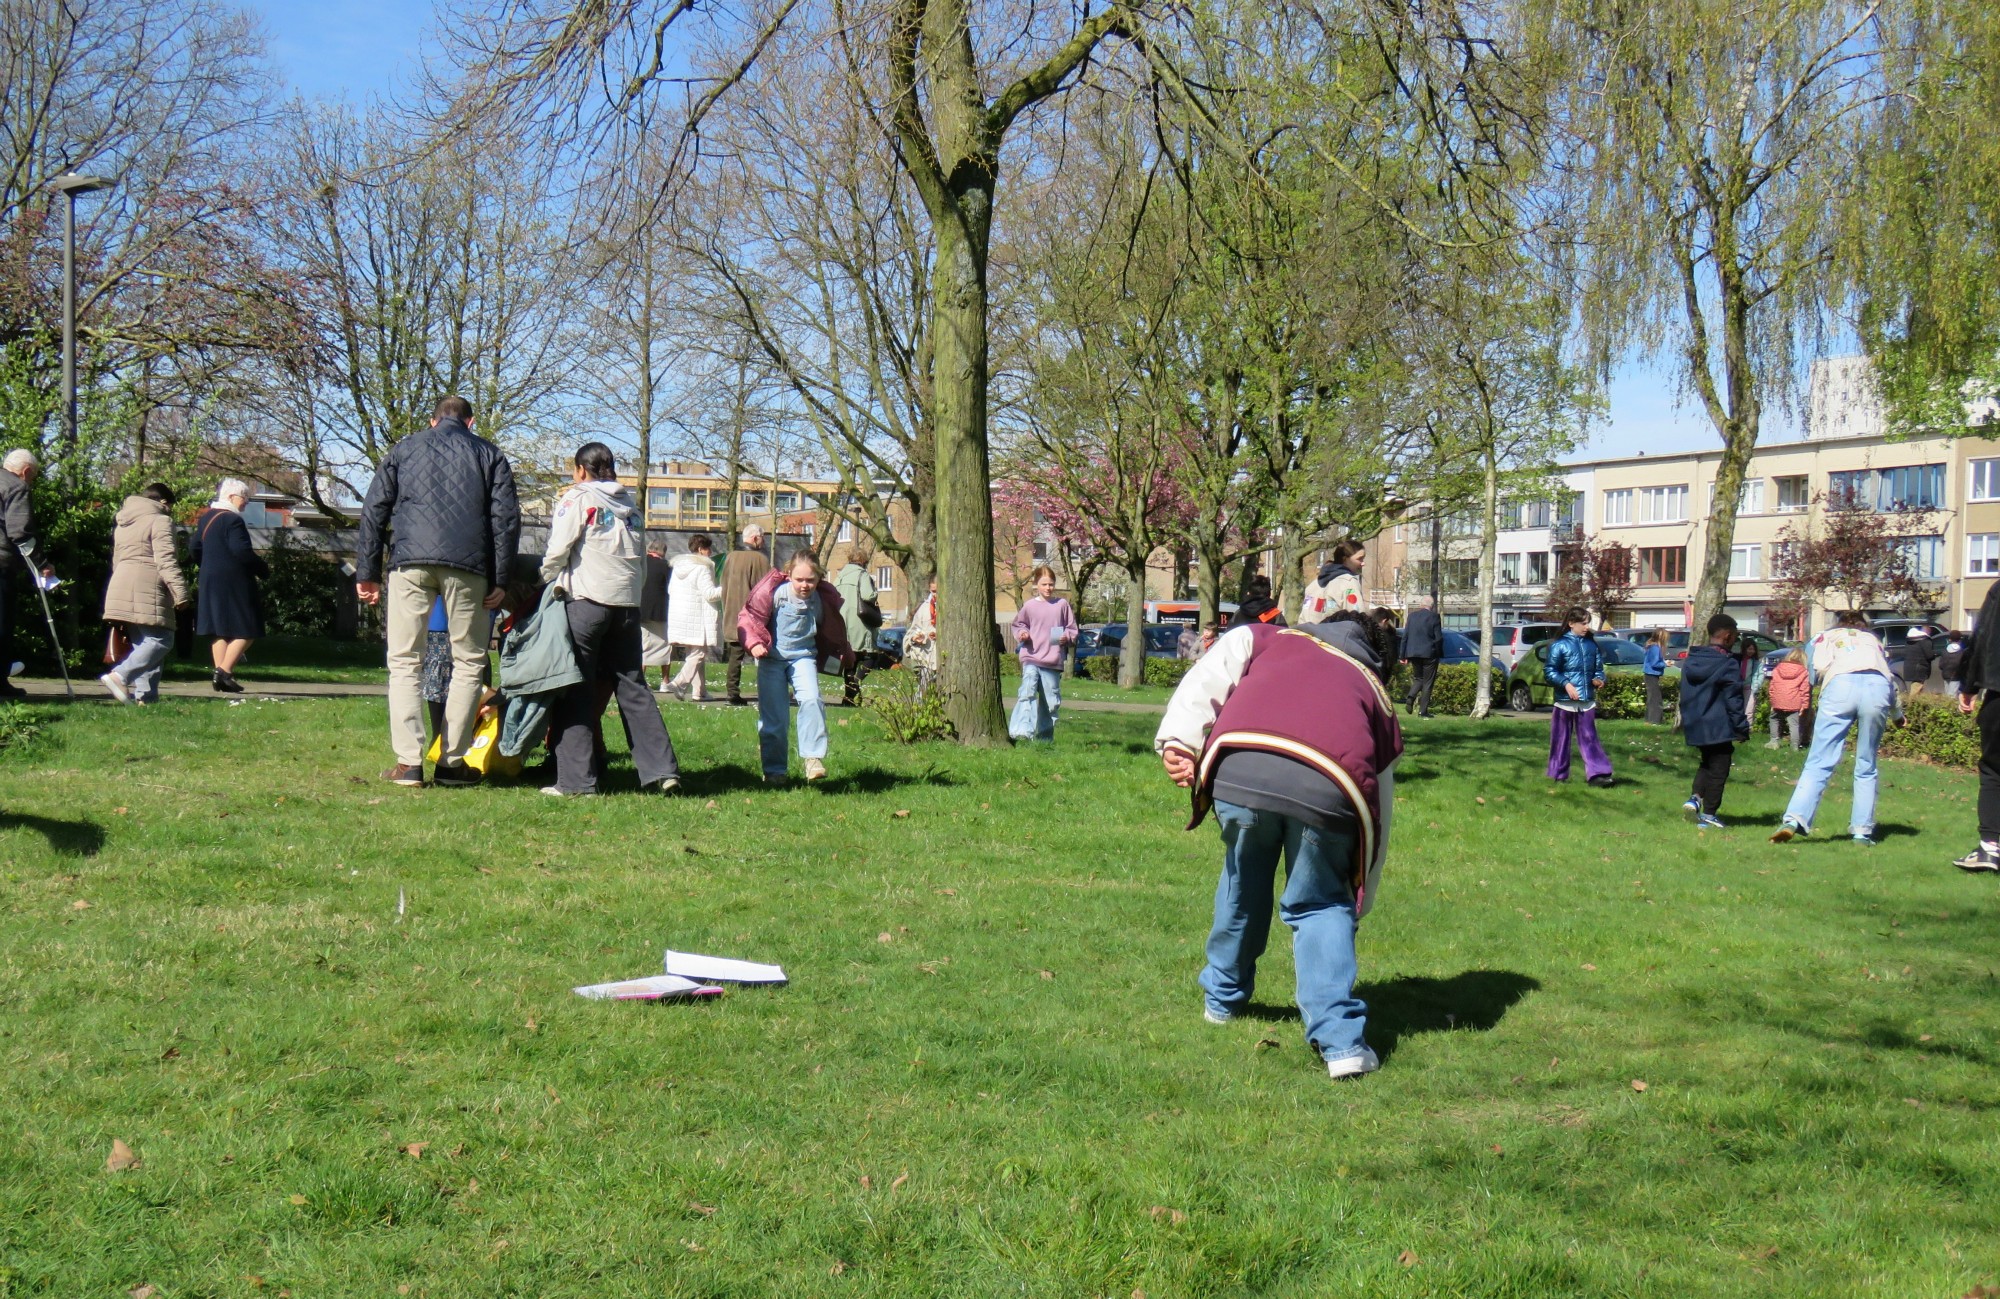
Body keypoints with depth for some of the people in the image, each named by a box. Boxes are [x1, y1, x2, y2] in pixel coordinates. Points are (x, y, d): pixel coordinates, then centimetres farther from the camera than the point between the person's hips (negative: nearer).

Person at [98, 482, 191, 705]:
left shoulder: (122, 524, 25)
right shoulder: (160, 521, -2)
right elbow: (166, 561, -12)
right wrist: (180, 593, -15)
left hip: (120, 586, 9)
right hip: (147, 589, -9)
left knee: (142, 643, 10)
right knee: (160, 640, -10)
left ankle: (145, 694, 2)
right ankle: (119, 676, -26)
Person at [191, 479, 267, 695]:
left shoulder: (206, 518, 14)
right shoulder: (233, 520, -14)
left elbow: (194, 547, 19)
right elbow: (242, 552, -21)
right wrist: (264, 570, -10)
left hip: (210, 583, 9)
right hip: (234, 583, -9)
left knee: (219, 631, 12)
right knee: (245, 631, -4)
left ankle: (219, 673, 10)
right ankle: (224, 672, -14)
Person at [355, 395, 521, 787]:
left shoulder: (405, 448, 19)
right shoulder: (489, 454, 17)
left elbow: (374, 510, 12)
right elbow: (506, 518, 7)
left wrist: (367, 572, 11)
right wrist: (500, 579, 6)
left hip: (410, 562, 1)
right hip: (466, 564, 0)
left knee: (404, 662, 5)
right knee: (468, 662, 9)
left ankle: (408, 762, -4)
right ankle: (452, 761, 4)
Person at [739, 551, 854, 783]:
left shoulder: (823, 600, -6)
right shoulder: (774, 592, -15)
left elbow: (833, 632, 12)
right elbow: (750, 617, -9)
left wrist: (845, 656, 22)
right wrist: (754, 643, -25)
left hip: (803, 657, 1)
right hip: (772, 658, -1)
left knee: (811, 699, -23)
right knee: (773, 716, -1)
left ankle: (813, 757, -17)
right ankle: (775, 770, 12)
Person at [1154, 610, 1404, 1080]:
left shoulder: (1264, 639, 34)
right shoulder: (1376, 693, 35)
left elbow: (1205, 679, 14)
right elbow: (1380, 812, 36)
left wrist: (1177, 743, 3)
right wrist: (1359, 902, 41)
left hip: (1239, 770, 0)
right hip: (1327, 789, 0)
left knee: (1243, 886, 25)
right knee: (1321, 905, 18)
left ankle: (1223, 999, 44)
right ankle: (1340, 1041, 6)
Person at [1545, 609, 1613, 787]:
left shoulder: (1591, 644, 10)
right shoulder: (1560, 645, -5)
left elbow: (1598, 668, 17)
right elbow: (1550, 671, -6)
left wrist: (1599, 680, -5)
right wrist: (1566, 684, -20)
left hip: (1587, 700, 3)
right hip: (1565, 699, -3)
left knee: (1589, 737, -1)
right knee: (1561, 738, 6)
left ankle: (1597, 773, -8)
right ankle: (1558, 774, 15)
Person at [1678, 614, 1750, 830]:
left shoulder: (1690, 661, 8)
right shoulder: (1728, 665, -13)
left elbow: (1685, 695, 14)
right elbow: (1734, 701, -13)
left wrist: (1685, 720, 23)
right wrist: (1742, 729, -8)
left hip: (1695, 725, 7)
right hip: (1718, 727, -7)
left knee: (1707, 763, 23)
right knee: (1718, 769, 4)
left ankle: (1695, 797, 3)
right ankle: (1708, 814, 6)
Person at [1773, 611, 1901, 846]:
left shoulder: (1827, 636, 29)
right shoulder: (1873, 639, 37)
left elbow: (1820, 667, 9)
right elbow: (1890, 678, 32)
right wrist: (1897, 713, 46)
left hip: (1841, 684, -2)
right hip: (1878, 687, 2)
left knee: (1819, 762, -6)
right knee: (1866, 767, 11)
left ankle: (1794, 820, -21)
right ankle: (1862, 830, 5)